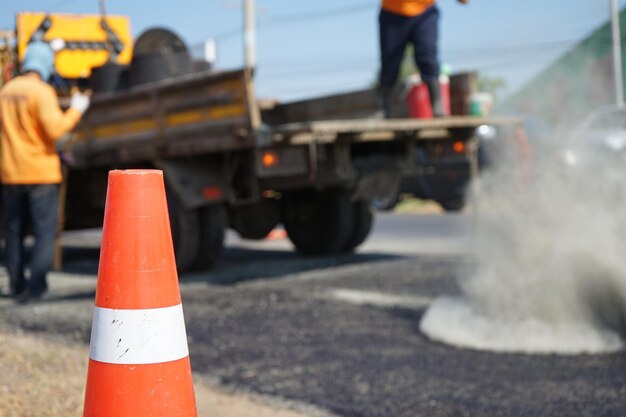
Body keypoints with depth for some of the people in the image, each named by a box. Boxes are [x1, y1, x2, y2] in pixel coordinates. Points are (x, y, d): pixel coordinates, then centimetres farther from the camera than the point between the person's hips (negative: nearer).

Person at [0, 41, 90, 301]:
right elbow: (54, 129, -20)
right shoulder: (42, 92, -12)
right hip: (41, 173, -6)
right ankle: (36, 286, -8)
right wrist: (75, 111, -8)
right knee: (44, 232, 0)